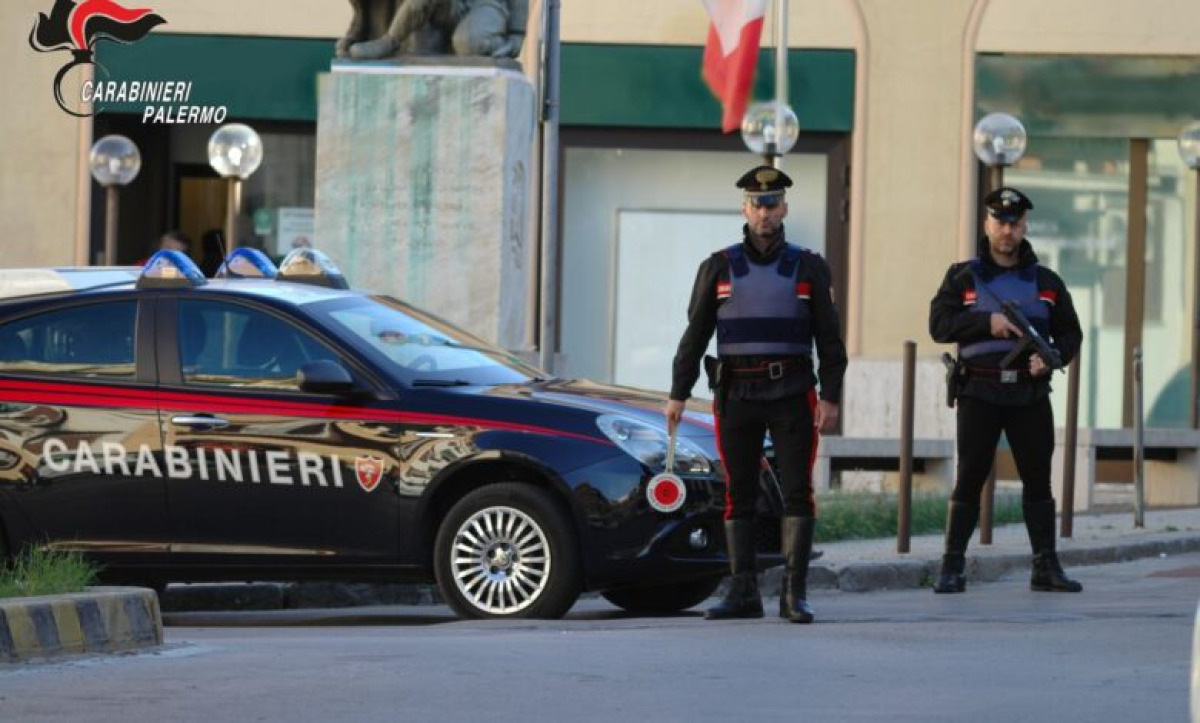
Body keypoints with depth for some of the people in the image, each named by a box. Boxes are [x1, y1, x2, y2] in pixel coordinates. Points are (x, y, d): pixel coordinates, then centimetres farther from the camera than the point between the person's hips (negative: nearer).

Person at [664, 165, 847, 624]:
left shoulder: (808, 268, 5)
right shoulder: (719, 268, 7)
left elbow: (829, 339, 4)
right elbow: (695, 335, 8)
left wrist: (830, 397, -6)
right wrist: (677, 395, 2)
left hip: (792, 396, -1)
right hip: (737, 396, 1)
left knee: (797, 491, -5)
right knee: (739, 495, 2)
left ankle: (794, 594, -3)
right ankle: (743, 594, 6)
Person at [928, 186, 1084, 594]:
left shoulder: (1046, 282, 12)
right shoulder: (963, 278, 6)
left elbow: (1070, 333, 13)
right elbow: (939, 324, -4)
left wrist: (1052, 357, -9)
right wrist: (987, 321, -17)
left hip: (1030, 394, 2)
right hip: (980, 392, -2)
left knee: (1038, 480, 3)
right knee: (969, 479, -4)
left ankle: (1046, 567, 7)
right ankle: (952, 568, -1)